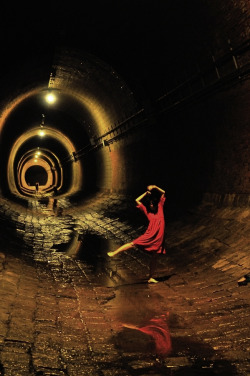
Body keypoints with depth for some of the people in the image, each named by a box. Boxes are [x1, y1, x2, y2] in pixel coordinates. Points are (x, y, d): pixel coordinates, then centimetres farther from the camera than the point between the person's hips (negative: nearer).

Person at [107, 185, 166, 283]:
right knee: (133, 244, -11)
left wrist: (155, 187, 2)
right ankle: (114, 253, -2)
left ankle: (151, 278, 16)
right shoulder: (146, 210, 5)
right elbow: (137, 200, 0)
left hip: (158, 237, 2)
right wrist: (146, 193, 4)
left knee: (154, 256, 8)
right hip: (149, 235, -2)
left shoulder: (160, 207, 10)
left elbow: (163, 193, 13)